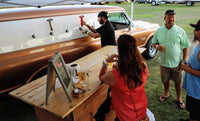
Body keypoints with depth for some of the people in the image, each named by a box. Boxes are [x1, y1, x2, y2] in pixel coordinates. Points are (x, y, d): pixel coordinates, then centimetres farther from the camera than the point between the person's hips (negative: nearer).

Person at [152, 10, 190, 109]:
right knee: (165, 80, 19)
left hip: (176, 62, -2)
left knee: (178, 82, 11)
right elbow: (154, 42, 9)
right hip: (163, 62, 2)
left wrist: (184, 60, -7)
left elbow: (185, 47, -3)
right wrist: (157, 46, -14)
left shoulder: (180, 31, -6)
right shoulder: (159, 31, 0)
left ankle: (179, 99, 34)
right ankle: (166, 94, 44)